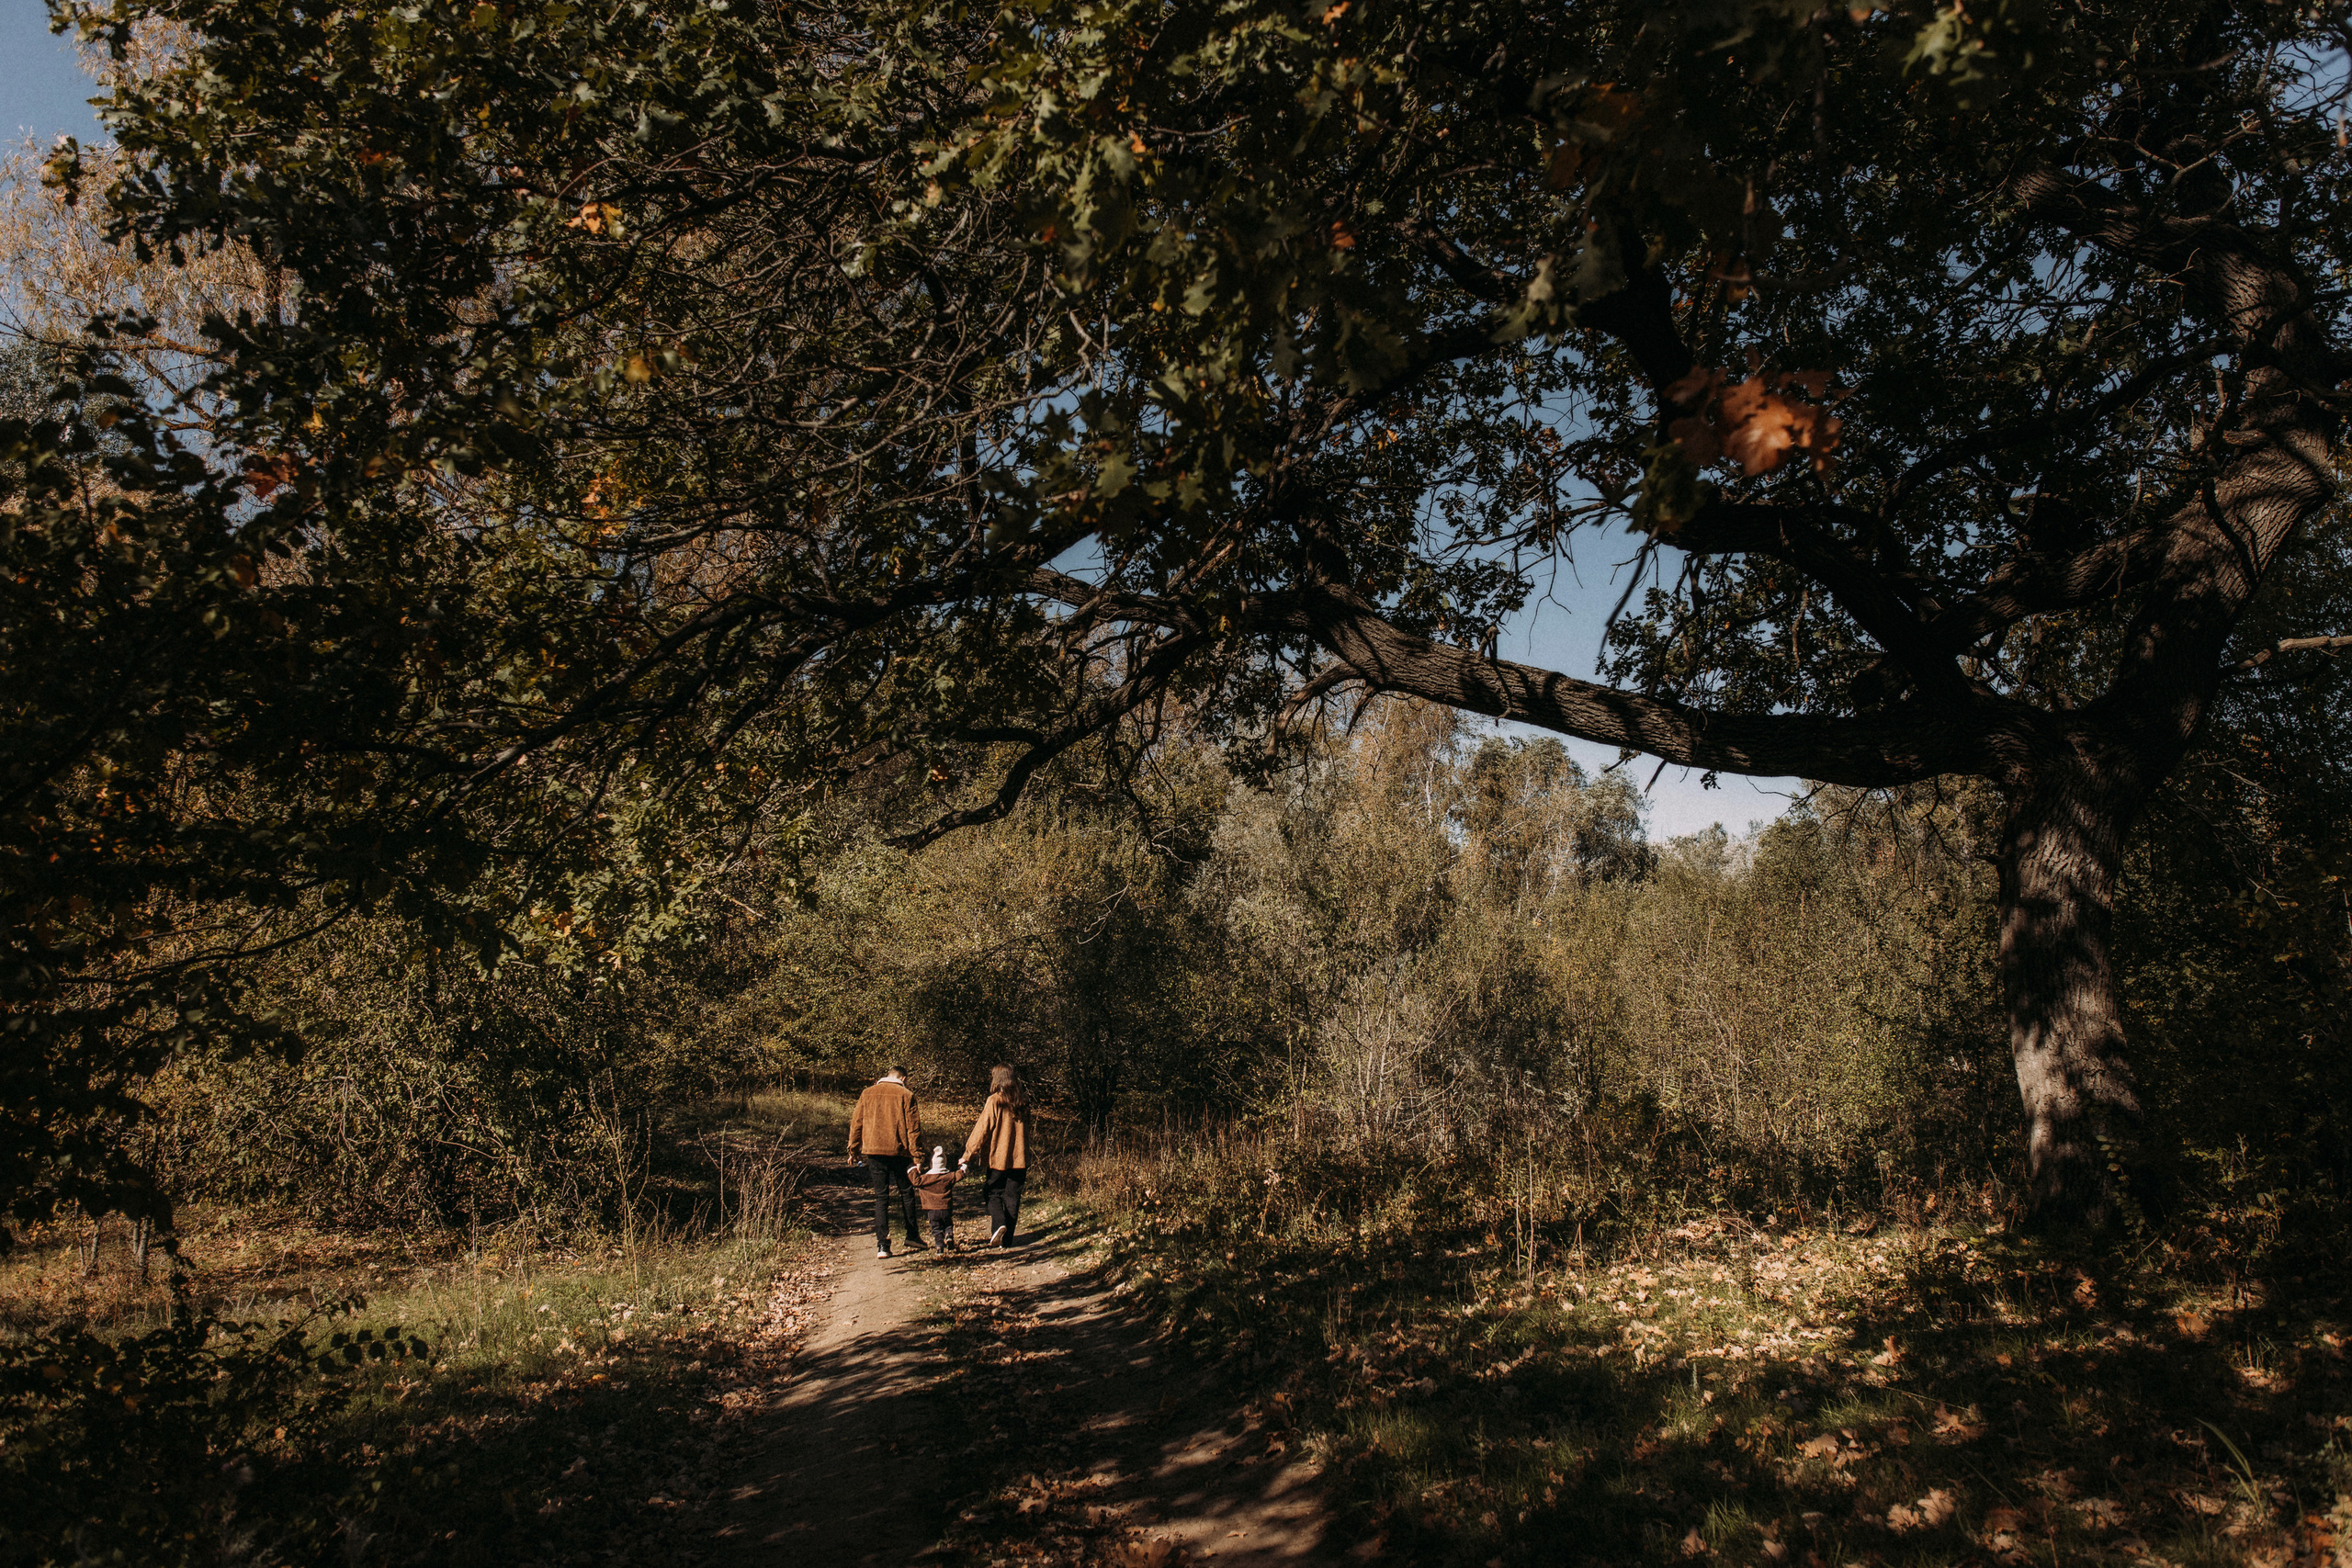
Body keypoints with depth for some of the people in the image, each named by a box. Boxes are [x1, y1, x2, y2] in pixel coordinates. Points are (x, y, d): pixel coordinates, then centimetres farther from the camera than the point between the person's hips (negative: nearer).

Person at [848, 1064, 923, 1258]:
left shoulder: (867, 1094, 8)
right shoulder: (906, 1095, -1)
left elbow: (856, 1123, 9)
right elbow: (913, 1127, -4)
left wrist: (854, 1150, 16)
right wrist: (917, 1155, -3)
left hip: (873, 1150, 2)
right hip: (898, 1152, -2)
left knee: (881, 1196, 6)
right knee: (907, 1193, 14)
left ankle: (882, 1244, -1)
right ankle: (912, 1237, 18)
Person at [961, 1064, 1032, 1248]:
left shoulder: (994, 1101, -10)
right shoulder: (1022, 1103, 6)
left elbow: (982, 1129, -10)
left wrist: (968, 1155, -5)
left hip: (999, 1157, -4)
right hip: (1019, 1158, 4)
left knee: (994, 1194, 11)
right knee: (1012, 1198, 9)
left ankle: (999, 1224, -13)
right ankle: (1007, 1239, 10)